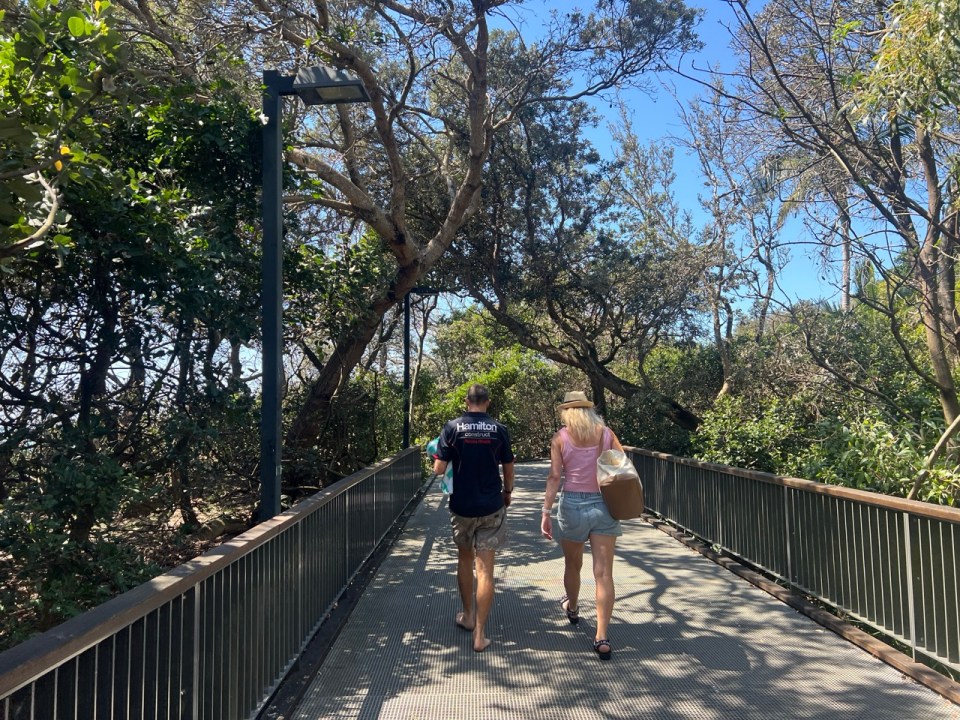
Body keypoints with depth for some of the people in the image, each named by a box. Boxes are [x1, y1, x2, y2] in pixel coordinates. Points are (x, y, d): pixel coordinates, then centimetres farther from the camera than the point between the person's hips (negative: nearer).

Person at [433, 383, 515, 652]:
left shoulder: (452, 428, -6)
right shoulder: (498, 429, -3)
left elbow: (439, 469, -8)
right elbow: (509, 468, 4)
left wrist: (437, 457, 14)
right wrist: (507, 492, 21)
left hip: (462, 506, 1)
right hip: (491, 508, 0)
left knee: (464, 559, 22)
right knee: (485, 570, 2)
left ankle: (468, 616, 35)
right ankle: (479, 635, 4)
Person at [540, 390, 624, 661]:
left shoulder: (561, 437, -3)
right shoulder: (606, 433, 1)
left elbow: (555, 477, -8)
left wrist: (546, 511, -7)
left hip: (573, 505, 0)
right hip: (604, 505, 1)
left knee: (573, 565, 22)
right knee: (604, 573, 1)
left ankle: (572, 608, 47)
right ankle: (602, 637, -2)